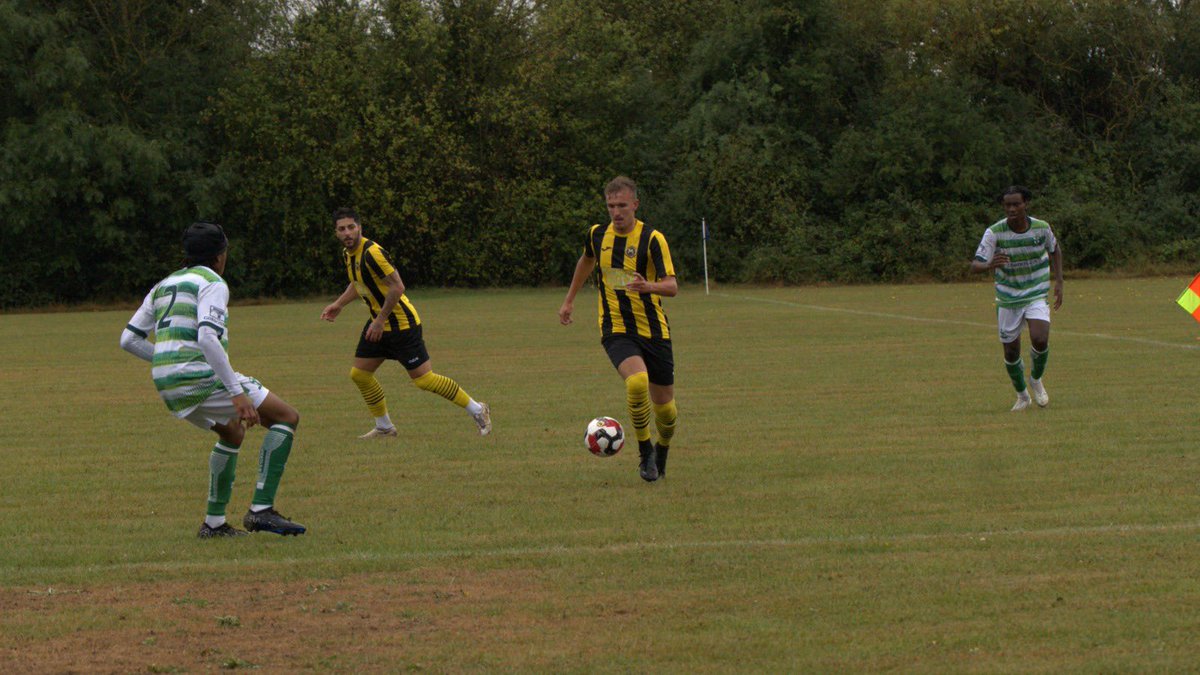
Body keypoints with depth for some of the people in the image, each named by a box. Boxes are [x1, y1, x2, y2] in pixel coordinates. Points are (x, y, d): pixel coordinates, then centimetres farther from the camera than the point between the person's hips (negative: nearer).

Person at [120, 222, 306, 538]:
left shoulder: (164, 286, 21)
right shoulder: (212, 283, -3)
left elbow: (129, 339, 19)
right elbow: (207, 337, -20)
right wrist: (237, 392, -21)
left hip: (167, 386, 8)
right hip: (200, 378, -8)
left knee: (233, 432, 31)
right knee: (287, 417, -1)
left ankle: (214, 523, 26)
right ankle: (261, 509, -11)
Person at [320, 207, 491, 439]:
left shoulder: (372, 253, -24)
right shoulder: (348, 254, 6)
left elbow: (397, 287, -25)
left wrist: (380, 320, -21)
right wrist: (338, 304, 20)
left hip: (401, 323, -9)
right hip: (378, 323, 9)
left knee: (423, 379, -8)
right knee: (359, 374, 7)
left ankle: (477, 410, 7)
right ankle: (384, 428, 21)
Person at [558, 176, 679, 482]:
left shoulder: (652, 239, -10)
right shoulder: (597, 234, 2)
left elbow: (671, 286, -17)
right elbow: (587, 260, 26)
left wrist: (648, 287, -38)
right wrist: (570, 299, 32)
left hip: (654, 330, -1)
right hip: (616, 330, 1)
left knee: (665, 407, 5)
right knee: (637, 382, -29)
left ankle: (662, 451, 39)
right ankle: (644, 451, -8)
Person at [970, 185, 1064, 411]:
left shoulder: (1041, 227, -10)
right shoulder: (994, 232, -16)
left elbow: (1055, 249, 13)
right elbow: (975, 265, -21)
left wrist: (1059, 282, 7)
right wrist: (990, 265, -45)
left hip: (1037, 296, 0)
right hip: (1008, 300, 0)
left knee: (1040, 340, -23)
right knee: (1011, 353, 4)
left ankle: (1036, 380, 8)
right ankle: (1022, 396, 31)